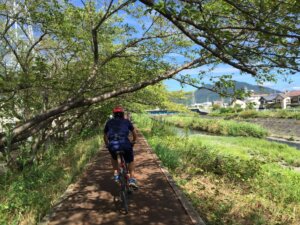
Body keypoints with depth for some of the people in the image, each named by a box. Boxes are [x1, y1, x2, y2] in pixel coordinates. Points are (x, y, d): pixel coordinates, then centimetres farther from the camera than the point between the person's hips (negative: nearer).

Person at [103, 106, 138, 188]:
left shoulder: (109, 122, 21)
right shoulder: (126, 121, 18)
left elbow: (105, 136, 26)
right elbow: (134, 133, 18)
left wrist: (107, 145, 41)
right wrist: (133, 142, 34)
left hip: (112, 146, 2)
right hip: (125, 144, -1)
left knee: (114, 158, 36)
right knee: (130, 161, 24)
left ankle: (115, 174, 25)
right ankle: (132, 179, 13)